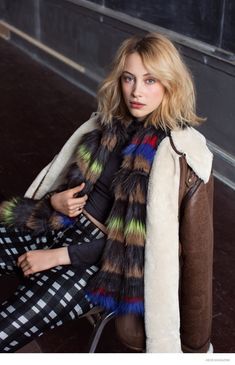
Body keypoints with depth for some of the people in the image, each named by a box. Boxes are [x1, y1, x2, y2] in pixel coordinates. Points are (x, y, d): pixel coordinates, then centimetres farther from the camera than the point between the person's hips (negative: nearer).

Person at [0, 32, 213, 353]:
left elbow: (144, 239, -15)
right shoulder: (110, 122, 3)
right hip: (61, 223, 6)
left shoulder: (179, 154, -15)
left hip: (103, 260, -6)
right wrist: (55, 200, -9)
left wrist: (60, 256, -16)